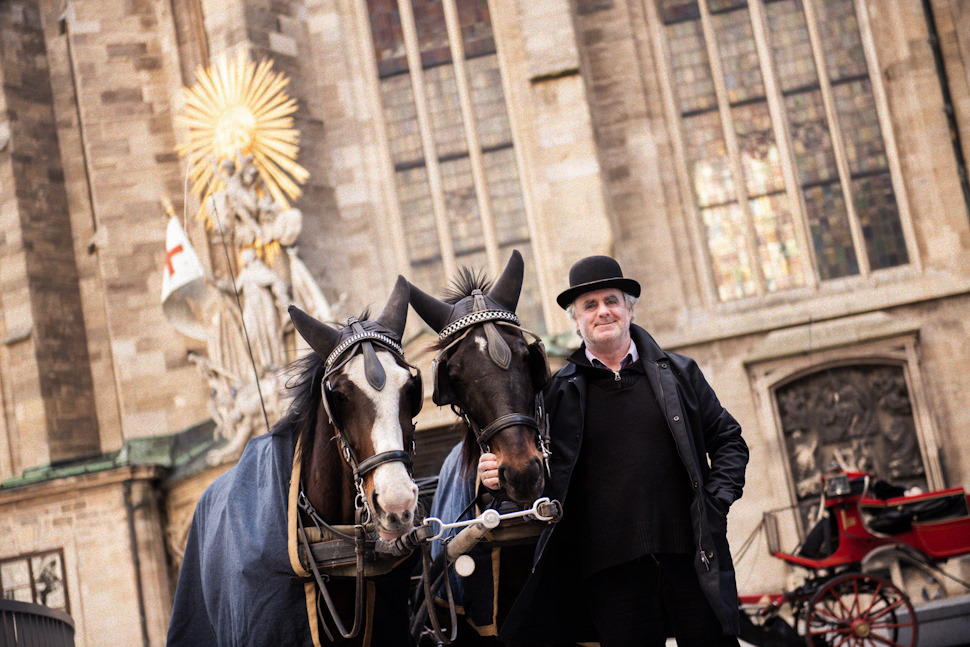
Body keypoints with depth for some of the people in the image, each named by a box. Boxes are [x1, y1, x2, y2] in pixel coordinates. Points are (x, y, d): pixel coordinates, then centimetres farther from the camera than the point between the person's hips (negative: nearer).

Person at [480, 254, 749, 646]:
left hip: (692, 556, 1)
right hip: (612, 567, -1)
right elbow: (544, 472, 10)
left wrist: (717, 502, 1)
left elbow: (728, 441, 14)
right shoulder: (562, 390, 6)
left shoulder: (679, 373, 10)